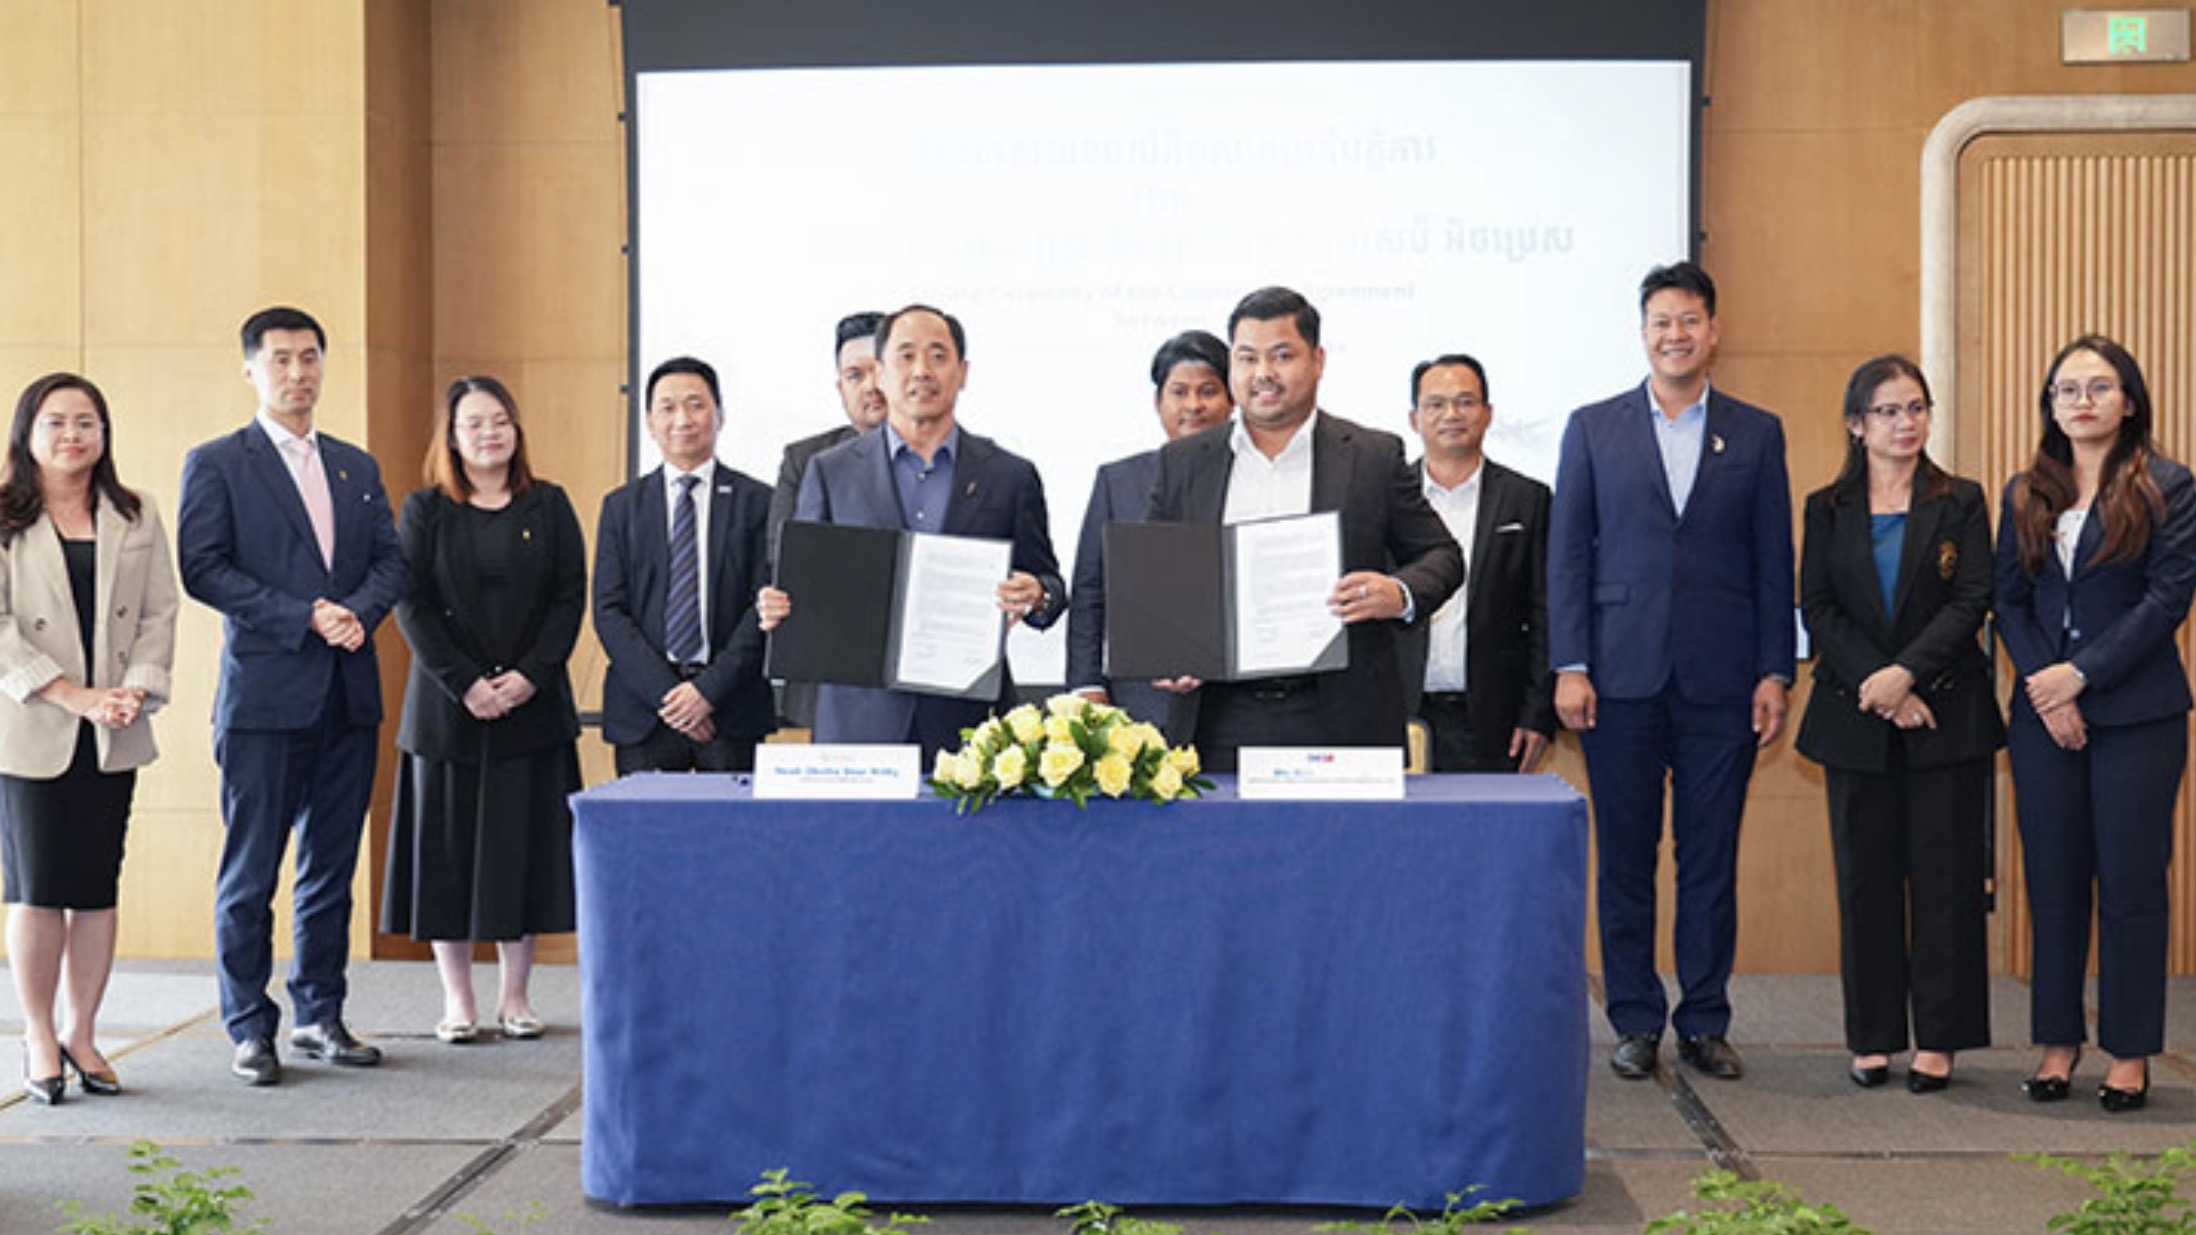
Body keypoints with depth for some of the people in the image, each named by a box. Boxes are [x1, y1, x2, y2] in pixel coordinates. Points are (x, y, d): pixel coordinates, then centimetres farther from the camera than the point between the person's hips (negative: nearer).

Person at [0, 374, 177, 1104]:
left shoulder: (136, 518, 11)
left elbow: (159, 613, 8)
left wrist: (138, 689, -9)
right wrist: (74, 696, -15)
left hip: (112, 738, 3)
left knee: (97, 888, 5)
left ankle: (82, 1034, 15)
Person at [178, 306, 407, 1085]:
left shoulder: (357, 467, 16)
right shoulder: (216, 464, 1)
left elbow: (391, 560, 11)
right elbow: (203, 568, -9)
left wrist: (357, 611, -10)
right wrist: (306, 615, -15)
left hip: (349, 696, 5)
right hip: (266, 693, -5)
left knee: (332, 867, 10)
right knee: (251, 873, 0)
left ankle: (320, 1018, 19)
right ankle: (250, 1029, 8)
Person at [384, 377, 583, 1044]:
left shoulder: (549, 507, 7)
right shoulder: (425, 511, 4)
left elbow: (571, 596, 2)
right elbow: (411, 605, -3)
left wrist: (531, 675, -11)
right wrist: (464, 684, -12)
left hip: (532, 705, 1)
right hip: (447, 707, -1)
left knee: (525, 845, 3)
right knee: (448, 842, 1)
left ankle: (515, 996, 13)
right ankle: (457, 1001, 10)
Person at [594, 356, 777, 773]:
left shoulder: (758, 502, 6)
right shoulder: (621, 506, 11)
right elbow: (609, 611, 4)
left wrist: (709, 689, -11)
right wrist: (665, 692, -9)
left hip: (733, 711, -1)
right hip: (643, 714, 1)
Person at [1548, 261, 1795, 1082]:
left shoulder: (1756, 434, 8)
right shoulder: (1593, 429, 7)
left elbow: (1774, 562, 7)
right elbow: (1567, 554, 4)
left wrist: (1775, 673, 0)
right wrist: (1569, 666, -5)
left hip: (1720, 679, 0)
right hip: (1621, 676, 0)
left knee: (1712, 859, 5)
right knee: (1625, 858, 4)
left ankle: (1705, 1022, 14)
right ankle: (1636, 1022, 13)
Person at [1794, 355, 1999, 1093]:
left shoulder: (1960, 503, 5)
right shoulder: (1828, 509, 8)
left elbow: (1972, 601, -4)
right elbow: (1817, 608, 1)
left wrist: (1906, 673, -16)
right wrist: (1873, 684, -12)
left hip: (1946, 713, -1)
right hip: (1855, 720, 1)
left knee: (1944, 873, 0)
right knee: (1865, 876, 4)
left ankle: (1939, 1038, 7)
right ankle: (1873, 1036, 12)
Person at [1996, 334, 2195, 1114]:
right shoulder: (2026, 495, 11)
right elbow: (2009, 601, 7)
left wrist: (2079, 675, -13)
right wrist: (2045, 686, -7)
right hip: (2043, 712, 3)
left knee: (2130, 882, 0)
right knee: (2053, 881, 6)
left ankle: (2130, 1052, 9)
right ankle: (2058, 1041, 15)